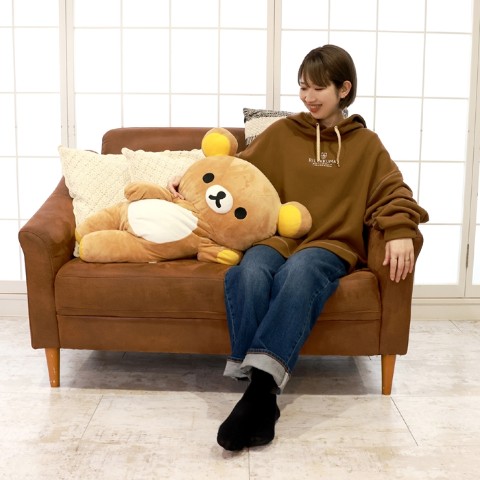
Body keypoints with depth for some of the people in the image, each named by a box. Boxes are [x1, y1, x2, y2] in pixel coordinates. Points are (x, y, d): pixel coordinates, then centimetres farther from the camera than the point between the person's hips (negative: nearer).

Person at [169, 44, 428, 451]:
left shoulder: (366, 144, 13)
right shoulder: (282, 133, 15)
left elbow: (393, 193, 8)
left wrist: (400, 233, -12)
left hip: (332, 244, -1)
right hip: (277, 237, 2)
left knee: (297, 272, -39)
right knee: (250, 274, -35)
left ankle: (260, 383, -46)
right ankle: (262, 396, -38)